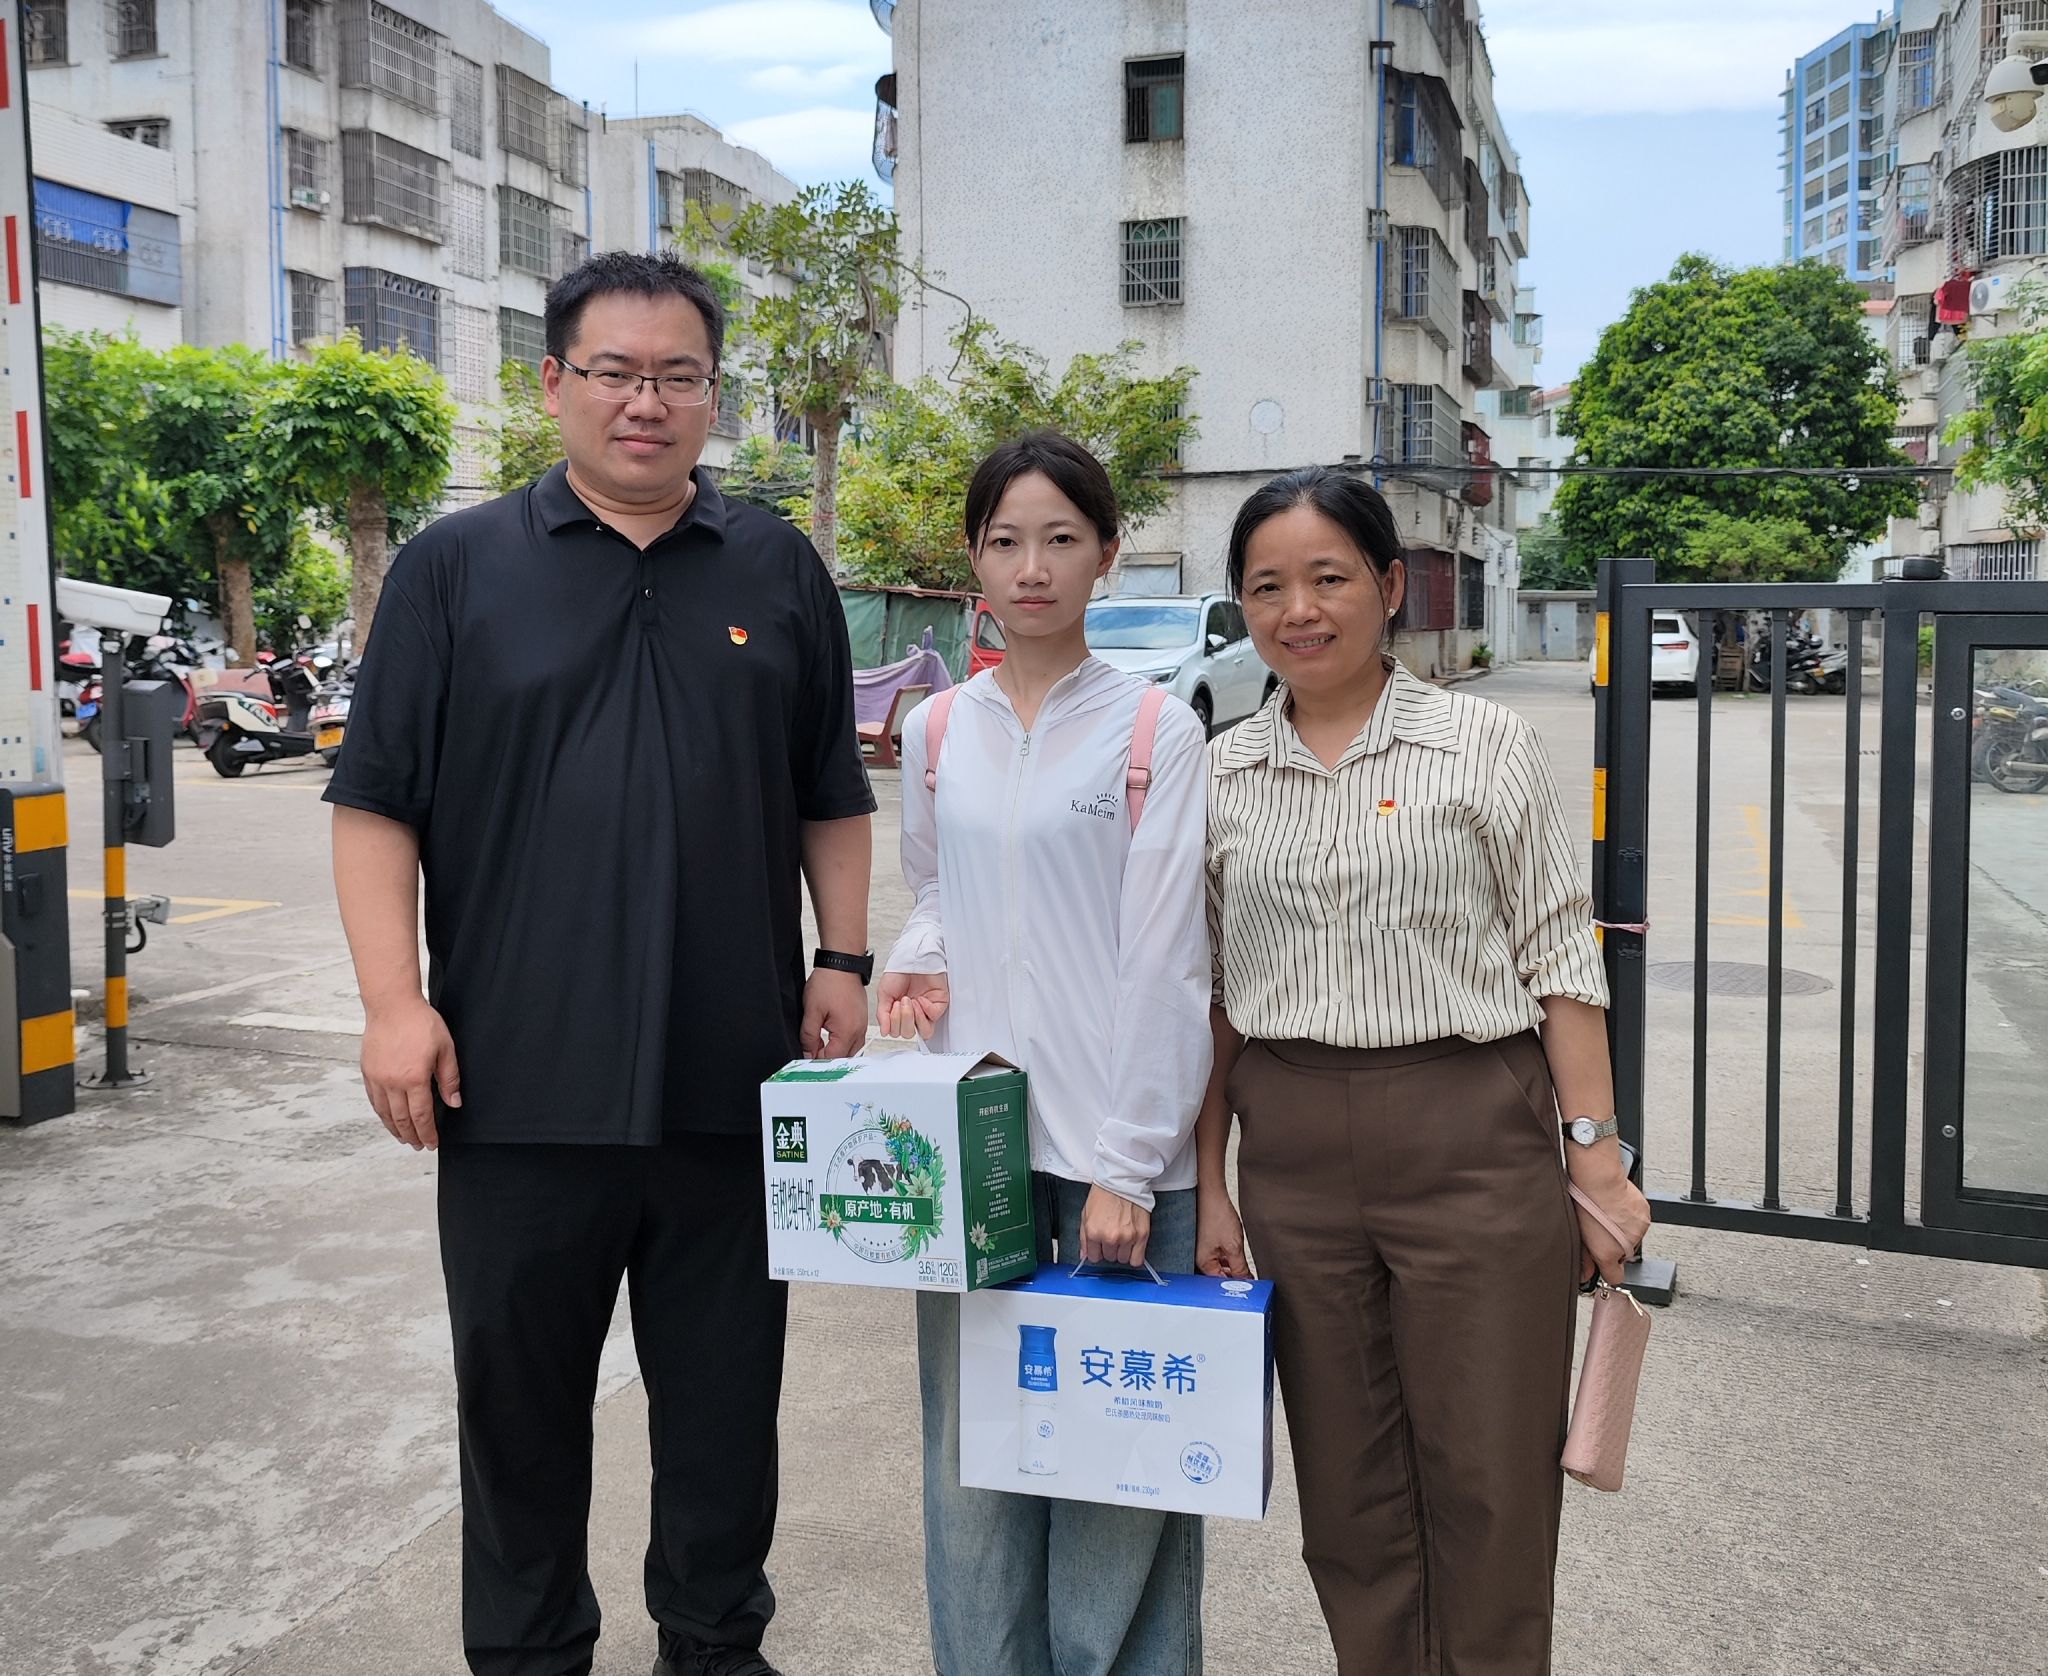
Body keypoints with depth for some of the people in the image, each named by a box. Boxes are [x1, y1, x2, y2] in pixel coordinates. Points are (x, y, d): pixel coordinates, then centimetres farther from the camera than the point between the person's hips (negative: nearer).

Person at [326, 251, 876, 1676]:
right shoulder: (456, 567, 3)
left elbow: (833, 799, 12)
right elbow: (377, 804, 0)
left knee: (727, 1388, 14)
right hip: (519, 1077, -1)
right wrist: (395, 1002, -8)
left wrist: (842, 961, 2)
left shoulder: (778, 571, 9)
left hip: (733, 1075, 2)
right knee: (521, 1390, 12)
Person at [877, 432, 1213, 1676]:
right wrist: (914, 961, -2)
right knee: (970, 1440, 12)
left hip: (1119, 1150, -4)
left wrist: (1128, 1167, -12)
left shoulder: (1157, 731, -5)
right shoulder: (936, 733, 8)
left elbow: (1166, 961, -8)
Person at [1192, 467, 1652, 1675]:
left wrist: (1598, 1161, -7)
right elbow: (1213, 992, 10)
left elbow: (1562, 961, -2)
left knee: (1490, 1484, 5)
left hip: (1474, 1144, -3)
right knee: (1346, 1489, 13)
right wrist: (1210, 1184, 9)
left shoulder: (1486, 746, -2)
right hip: (1293, 1155, 3)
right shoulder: (1225, 774, 7)